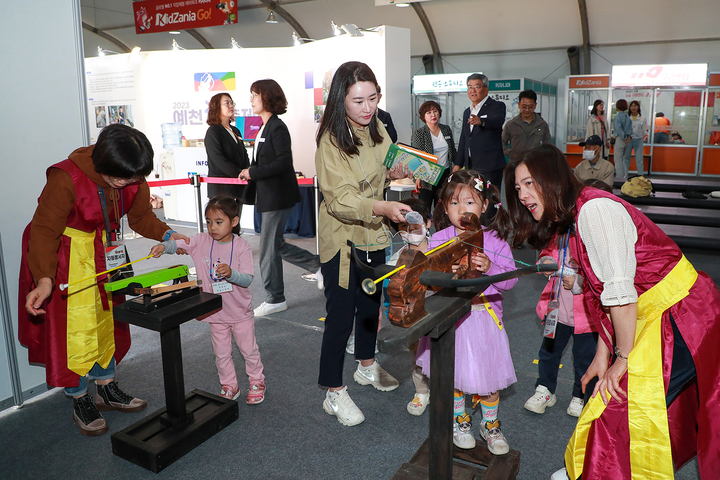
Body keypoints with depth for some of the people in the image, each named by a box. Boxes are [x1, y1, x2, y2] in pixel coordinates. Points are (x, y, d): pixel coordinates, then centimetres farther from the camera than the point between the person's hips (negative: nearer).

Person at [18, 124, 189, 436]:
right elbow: (45, 230, -25)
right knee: (75, 327, -2)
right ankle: (80, 402, 16)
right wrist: (45, 278, -37)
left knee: (106, 321, 13)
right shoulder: (66, 179, -29)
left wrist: (166, 234, -17)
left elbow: (141, 216, 3)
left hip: (104, 252, 6)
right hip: (65, 256, -6)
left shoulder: (134, 180, -12)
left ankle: (107, 389, 29)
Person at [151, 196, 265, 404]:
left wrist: (230, 273, -38)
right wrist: (163, 246, -37)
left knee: (249, 349, 12)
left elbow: (248, 279, -20)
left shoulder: (242, 246, -15)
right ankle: (229, 386, 34)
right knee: (221, 353, 15)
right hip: (215, 311, 3)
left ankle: (257, 382, 34)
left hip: (240, 311, -2)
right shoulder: (201, 242, -7)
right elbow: (178, 244, -15)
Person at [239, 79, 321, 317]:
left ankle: (275, 299, 14)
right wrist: (250, 173, 6)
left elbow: (284, 162, -23)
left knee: (268, 248, 0)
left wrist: (253, 172, -19)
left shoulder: (277, 128, -15)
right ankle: (319, 265, 27)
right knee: (276, 244, 15)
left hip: (278, 197, -10)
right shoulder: (265, 128, 14)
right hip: (268, 196, 10)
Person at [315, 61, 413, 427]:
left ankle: (367, 365, 43)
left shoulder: (377, 129, 3)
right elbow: (340, 199, -28)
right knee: (341, 314, -2)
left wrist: (394, 173, -1)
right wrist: (382, 207, -41)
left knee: (371, 303, 21)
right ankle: (334, 392, 14)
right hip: (342, 238, -7)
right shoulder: (331, 140, -20)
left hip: (373, 234, 8)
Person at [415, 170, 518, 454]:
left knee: (487, 373, 11)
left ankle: (490, 424, 36)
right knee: (452, 373, 12)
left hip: (485, 316, 0)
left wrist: (489, 268, -26)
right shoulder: (440, 239, -5)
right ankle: (460, 422, 37)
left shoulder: (494, 240, -4)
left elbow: (510, 278, -8)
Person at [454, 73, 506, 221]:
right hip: (471, 166, 7)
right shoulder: (467, 112, 18)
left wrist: (481, 121, -49)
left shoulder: (497, 106, -4)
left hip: (489, 166, -7)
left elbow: (498, 120, -28)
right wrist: (458, 163, 19)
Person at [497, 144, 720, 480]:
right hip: (655, 321, 9)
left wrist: (623, 358, -15)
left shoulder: (594, 208, -20)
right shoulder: (570, 220, 9)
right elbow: (606, 294, 10)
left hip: (682, 320, -8)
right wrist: (603, 355, 8)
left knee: (622, 412, -5)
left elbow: (621, 291, -24)